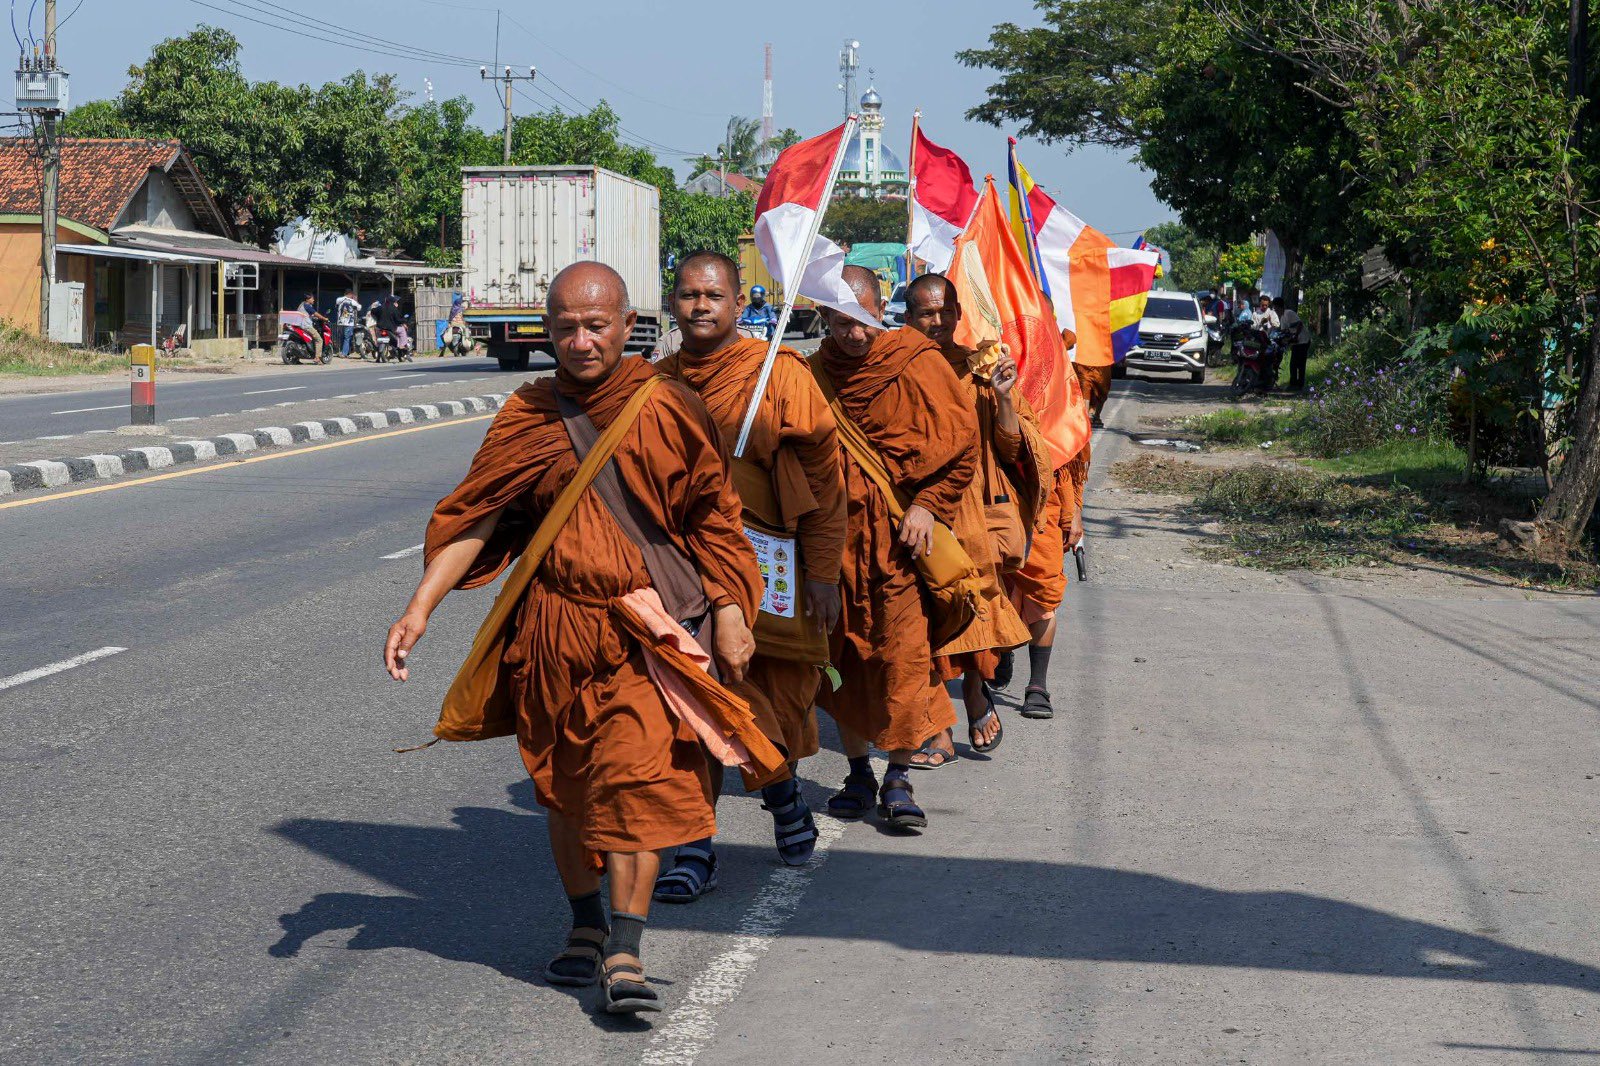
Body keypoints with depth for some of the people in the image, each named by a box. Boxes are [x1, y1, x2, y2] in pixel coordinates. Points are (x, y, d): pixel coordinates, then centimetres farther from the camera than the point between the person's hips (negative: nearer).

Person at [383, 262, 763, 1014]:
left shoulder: (664, 410, -3)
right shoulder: (526, 418, 3)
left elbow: (712, 518, 3)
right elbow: (472, 517, 1)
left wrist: (729, 612, -2)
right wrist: (421, 606, -9)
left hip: (647, 629, -3)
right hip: (555, 632, 3)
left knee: (636, 778, -12)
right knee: (565, 784, 12)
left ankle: (625, 952, -11)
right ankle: (586, 926, 30)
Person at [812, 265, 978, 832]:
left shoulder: (917, 365, -4)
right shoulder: (817, 372, 7)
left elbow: (963, 445, -2)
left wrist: (928, 506, -11)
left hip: (901, 537, -4)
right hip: (835, 536, 4)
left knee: (903, 654, -6)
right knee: (843, 653, 7)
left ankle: (898, 779, 4)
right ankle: (858, 772, 19)